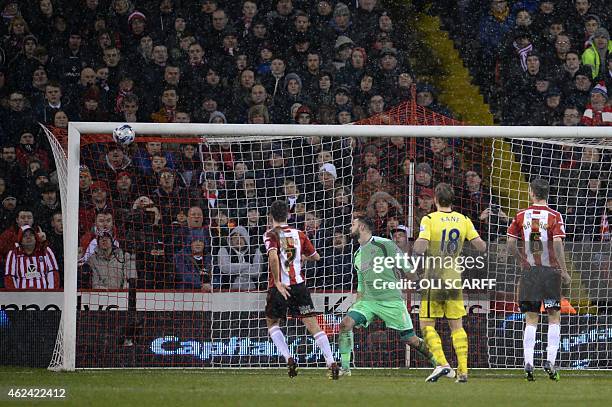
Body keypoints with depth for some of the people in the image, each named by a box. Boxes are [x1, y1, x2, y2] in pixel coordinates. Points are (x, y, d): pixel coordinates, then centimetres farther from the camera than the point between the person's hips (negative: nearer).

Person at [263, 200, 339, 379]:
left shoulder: (271, 235, -5)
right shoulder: (299, 234, 9)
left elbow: (273, 256, -24)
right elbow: (316, 257, 19)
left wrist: (277, 282, -18)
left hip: (279, 286, -3)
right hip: (299, 284, 3)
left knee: (272, 323, 19)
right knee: (312, 324, 0)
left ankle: (288, 358, 2)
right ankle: (331, 362, -14)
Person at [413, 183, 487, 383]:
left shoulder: (429, 220, -9)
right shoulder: (463, 220, 3)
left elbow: (420, 248, -20)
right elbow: (481, 246, 2)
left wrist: (416, 245, 2)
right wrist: (481, 244, 24)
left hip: (434, 279, -4)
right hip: (454, 277, 4)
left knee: (427, 325, 3)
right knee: (457, 326, 9)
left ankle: (442, 363, -12)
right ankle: (463, 371, 3)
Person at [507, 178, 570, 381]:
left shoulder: (521, 216, 3)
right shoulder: (554, 216, -5)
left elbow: (511, 244, 2)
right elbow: (557, 243, -15)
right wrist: (564, 271, -8)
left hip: (529, 271, 2)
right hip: (550, 271, -2)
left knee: (531, 320, 5)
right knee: (554, 317, 7)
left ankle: (528, 363, -6)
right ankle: (550, 360, -4)